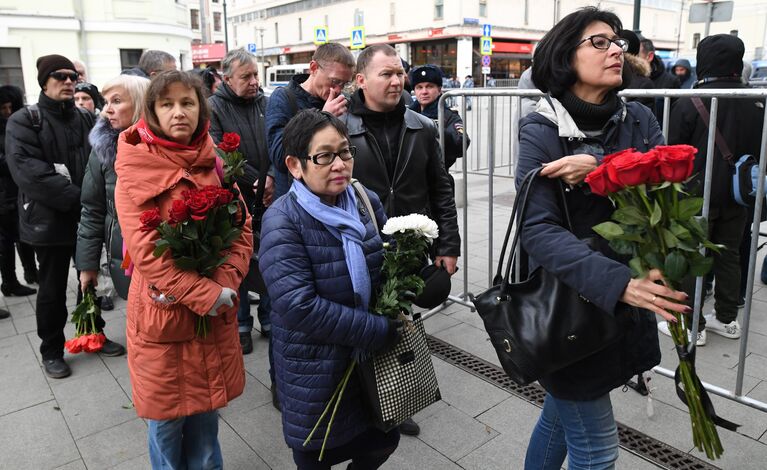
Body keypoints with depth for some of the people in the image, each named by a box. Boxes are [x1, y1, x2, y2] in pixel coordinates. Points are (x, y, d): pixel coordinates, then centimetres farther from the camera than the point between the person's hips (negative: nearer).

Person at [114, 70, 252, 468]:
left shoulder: (214, 165, 4)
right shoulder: (136, 170, -10)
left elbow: (242, 229, 1)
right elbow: (145, 249, -17)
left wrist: (224, 283, -14)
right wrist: (207, 294, -20)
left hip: (214, 315, 4)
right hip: (161, 313, -3)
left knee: (205, 414, 18)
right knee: (166, 420, 12)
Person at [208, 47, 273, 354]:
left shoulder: (265, 103, 7)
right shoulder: (214, 107, -4)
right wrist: (254, 182, -15)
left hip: (269, 200, 3)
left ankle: (270, 319, 27)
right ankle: (241, 325, 22)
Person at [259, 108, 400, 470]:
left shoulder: (367, 201, -2)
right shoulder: (282, 222, -19)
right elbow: (299, 307, -27)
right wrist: (381, 331, -23)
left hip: (374, 357, 5)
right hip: (315, 369, -5)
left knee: (383, 441, 20)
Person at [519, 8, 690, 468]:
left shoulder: (638, 119, 3)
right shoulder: (542, 132, -13)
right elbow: (539, 230, -24)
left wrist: (600, 169, -27)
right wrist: (620, 282, -35)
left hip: (626, 301, 5)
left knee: (561, 413, 23)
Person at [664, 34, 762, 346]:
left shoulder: (689, 102, -15)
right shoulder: (756, 102, 2)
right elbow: (759, 150, 10)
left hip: (698, 194, -5)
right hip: (738, 196, 5)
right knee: (729, 255, 16)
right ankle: (727, 319, 27)